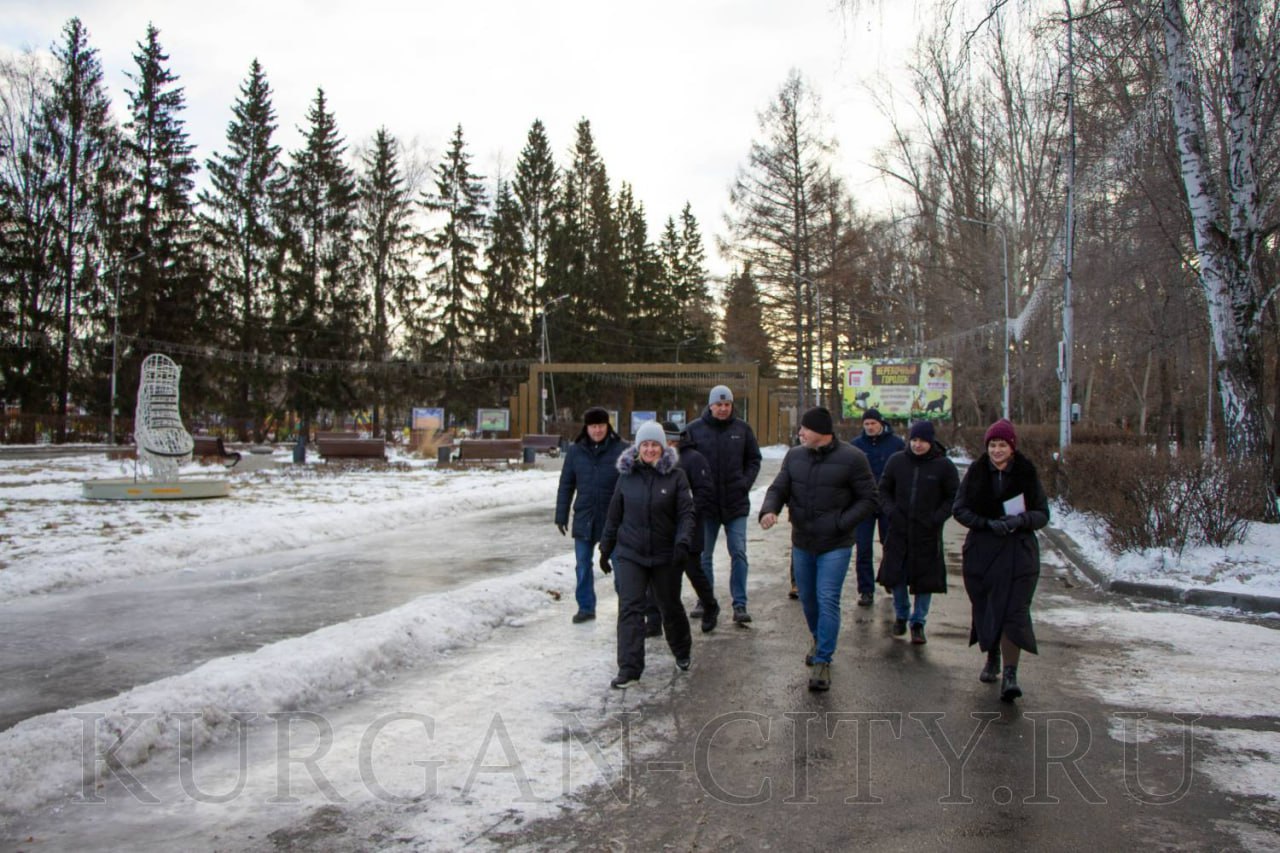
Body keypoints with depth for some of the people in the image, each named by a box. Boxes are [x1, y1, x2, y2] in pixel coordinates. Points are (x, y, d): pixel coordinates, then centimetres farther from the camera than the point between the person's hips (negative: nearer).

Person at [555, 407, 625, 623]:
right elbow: (566, 485, 8)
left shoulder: (620, 449, -6)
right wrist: (561, 516, 6)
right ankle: (586, 607, 24)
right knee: (583, 565, 10)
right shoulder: (576, 451, 3)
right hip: (584, 518, 3)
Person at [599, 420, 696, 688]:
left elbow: (686, 513, -8)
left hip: (665, 556, -1)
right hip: (630, 554, 1)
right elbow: (614, 515, 10)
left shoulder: (676, 476, -5)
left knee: (670, 606, 14)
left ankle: (682, 652, 40)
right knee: (630, 608, -8)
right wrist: (605, 549, 13)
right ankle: (629, 668, -5)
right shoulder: (626, 476, 3)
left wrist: (683, 541, -23)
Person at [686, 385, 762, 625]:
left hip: (736, 503, 0)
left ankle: (740, 605, 3)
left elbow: (754, 460, 11)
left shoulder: (742, 428, 2)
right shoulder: (694, 429, -2)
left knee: (738, 553, -2)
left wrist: (745, 483, -2)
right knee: (704, 555, 10)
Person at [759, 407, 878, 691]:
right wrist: (769, 510, -19)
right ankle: (819, 640, 40)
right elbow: (778, 488, 3)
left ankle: (823, 660, -1)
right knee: (807, 599, 16)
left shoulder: (852, 458, -12)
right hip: (802, 542, 5)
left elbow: (868, 500, -7)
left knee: (827, 600, -10)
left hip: (835, 545, -5)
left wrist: (840, 524, -16)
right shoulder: (795, 456, 2)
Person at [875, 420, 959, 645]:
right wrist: (890, 511, -5)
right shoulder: (897, 461, 1)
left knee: (925, 578, 4)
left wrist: (937, 518, -11)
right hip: (899, 531, 2)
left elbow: (954, 497, 1)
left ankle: (918, 622, 19)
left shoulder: (943, 465, -5)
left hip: (928, 534, -2)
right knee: (895, 575, 6)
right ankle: (901, 615, 28)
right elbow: (884, 489, 11)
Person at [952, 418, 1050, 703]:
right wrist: (988, 523, -16)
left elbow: (1042, 514, 1)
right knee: (985, 608, 11)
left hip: (1018, 552, -2)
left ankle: (1010, 675, -12)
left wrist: (1021, 520, -20)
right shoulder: (976, 472, 2)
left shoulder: (1027, 474, -1)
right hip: (981, 551, 2)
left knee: (1013, 611, -11)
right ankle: (992, 659, 33)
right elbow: (959, 509, 0)